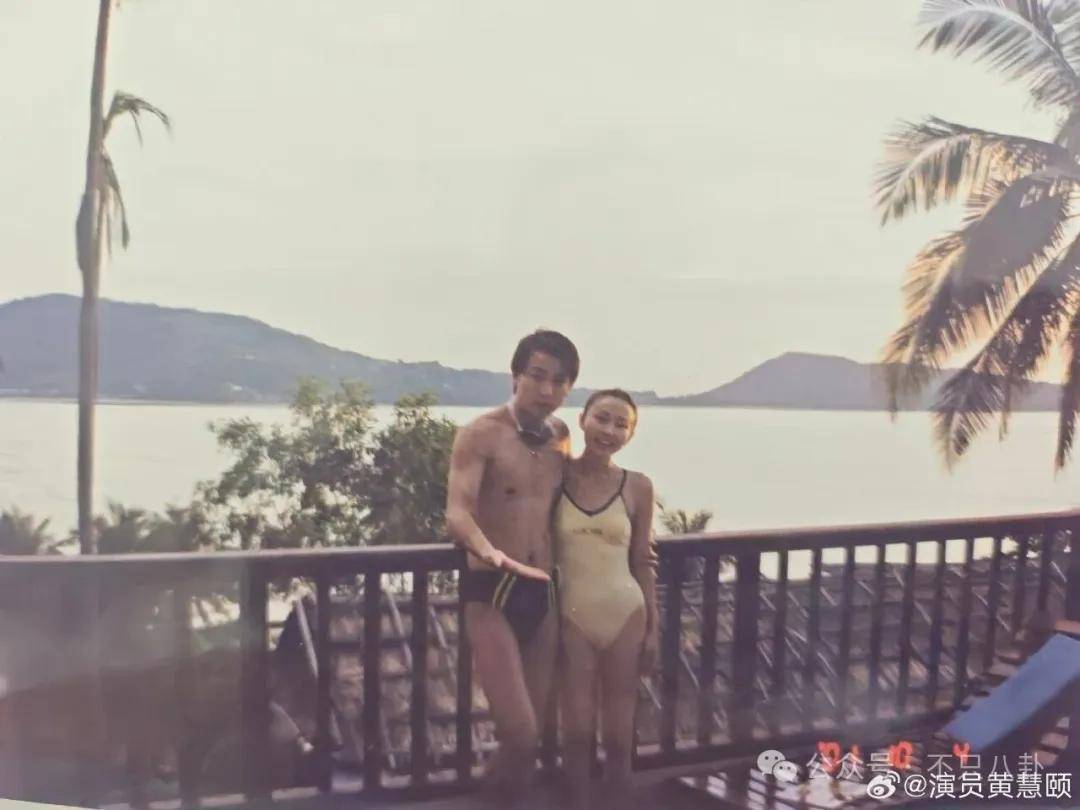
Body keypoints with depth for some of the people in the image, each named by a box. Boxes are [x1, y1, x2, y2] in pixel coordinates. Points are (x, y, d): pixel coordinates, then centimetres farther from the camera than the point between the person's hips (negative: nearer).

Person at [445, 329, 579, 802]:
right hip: (492, 593, -5)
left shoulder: (561, 439, 8)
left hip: (544, 593, 5)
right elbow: (458, 515, -22)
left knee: (533, 734, 11)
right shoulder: (481, 435, -10)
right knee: (520, 734, -12)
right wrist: (491, 554, -42)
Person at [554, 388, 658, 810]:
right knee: (577, 731, 7)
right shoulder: (557, 476, -5)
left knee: (619, 733, 11)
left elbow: (642, 562, 3)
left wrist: (652, 629, 4)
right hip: (573, 616, -1)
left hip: (625, 615, 1)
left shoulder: (638, 487, -3)